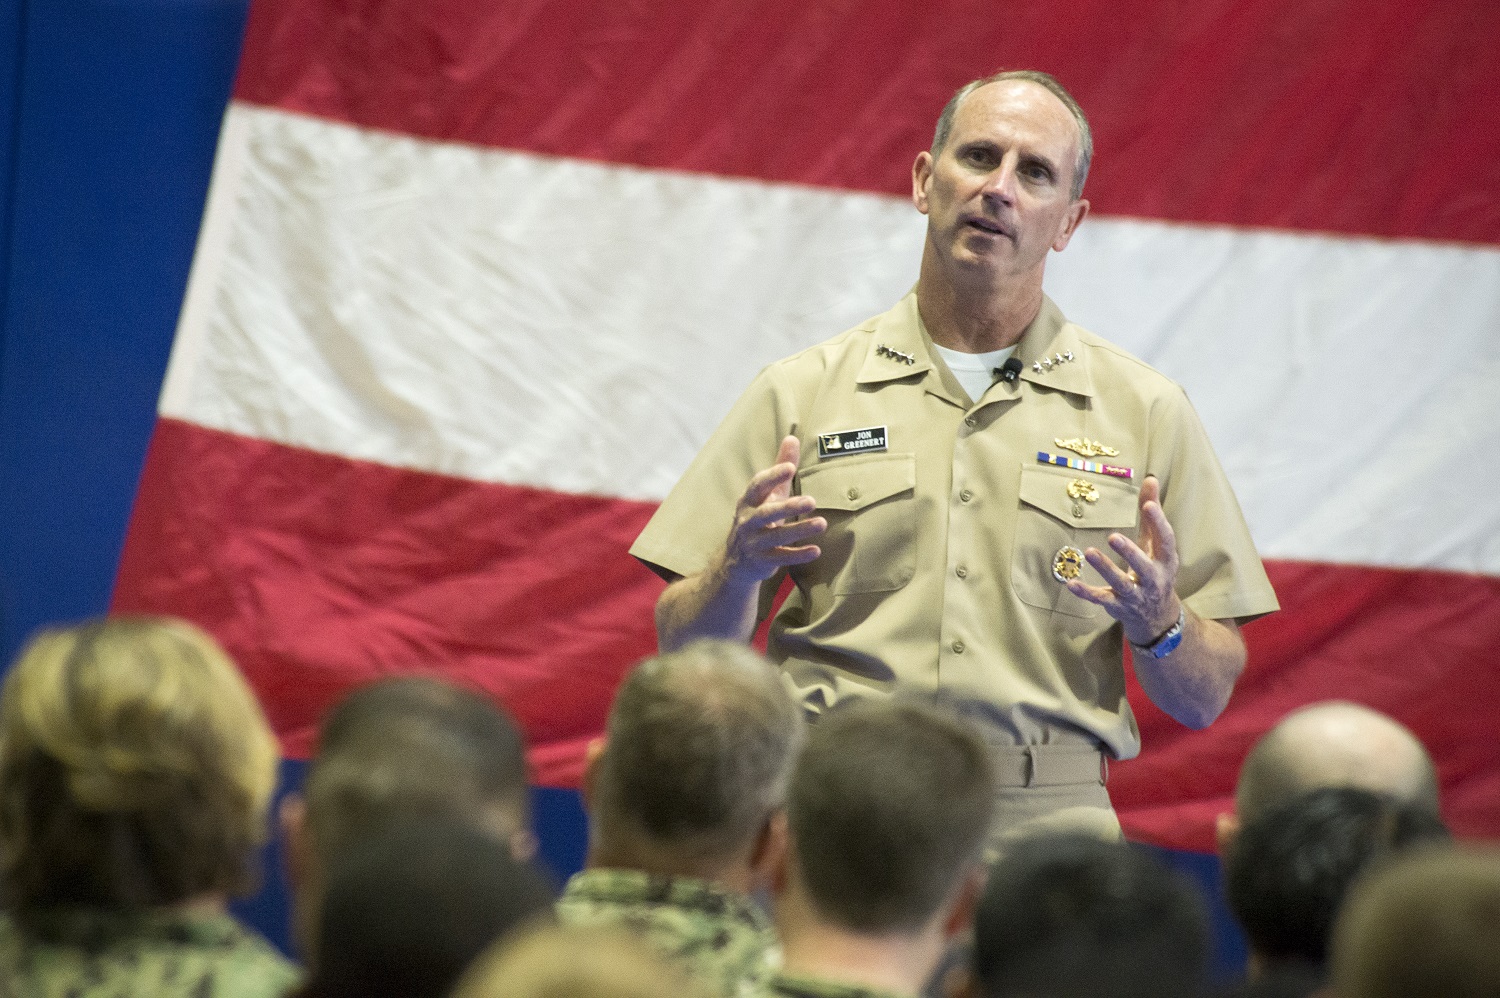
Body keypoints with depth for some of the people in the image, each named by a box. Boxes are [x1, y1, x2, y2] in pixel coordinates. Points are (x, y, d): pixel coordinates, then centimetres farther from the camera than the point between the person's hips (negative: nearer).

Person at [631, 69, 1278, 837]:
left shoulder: (1146, 413, 13)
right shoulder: (802, 392, 12)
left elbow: (1205, 700, 13)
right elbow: (684, 654, 11)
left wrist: (1161, 625, -8)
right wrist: (737, 572, -10)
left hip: (1044, 824, 0)